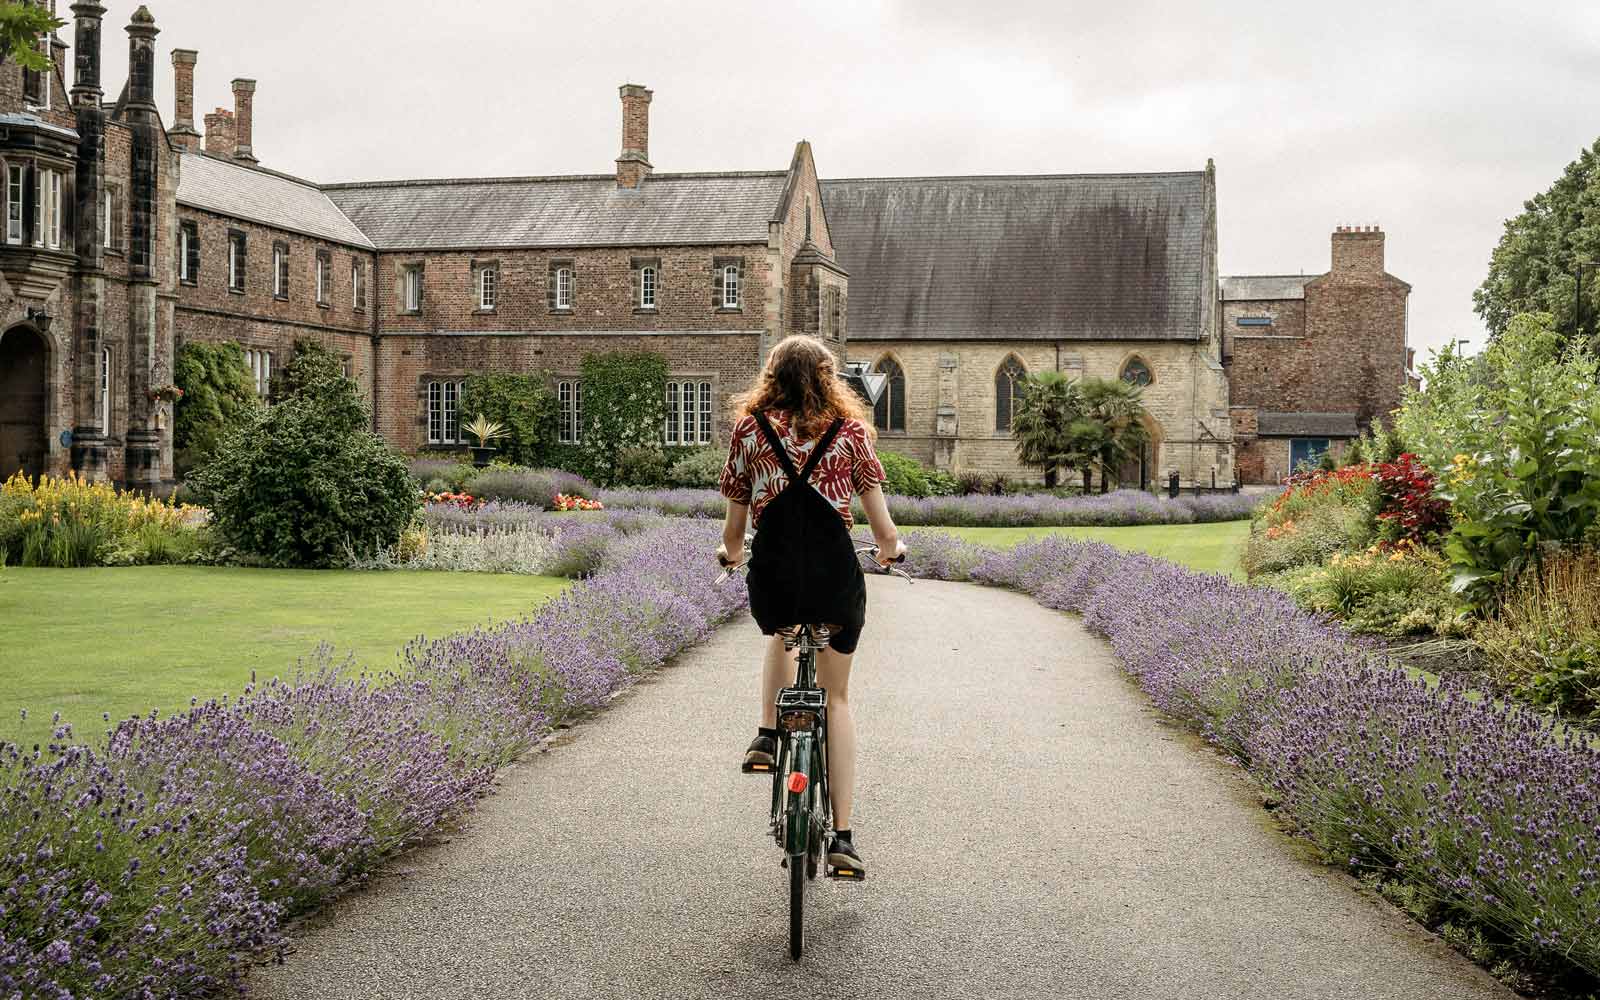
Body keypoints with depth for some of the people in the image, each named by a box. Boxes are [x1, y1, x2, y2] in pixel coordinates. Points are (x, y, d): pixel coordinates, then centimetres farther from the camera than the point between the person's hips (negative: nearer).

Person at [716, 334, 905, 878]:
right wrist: (891, 547, 26)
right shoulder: (850, 429, 6)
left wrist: (729, 554, 31)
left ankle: (767, 735, 20)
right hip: (836, 577, -1)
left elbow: (735, 526, 10)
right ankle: (842, 834, 9)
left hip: (771, 580, 1)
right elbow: (883, 529, 4)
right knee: (836, 697, 15)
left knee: (781, 634, 38)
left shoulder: (749, 427, 7)